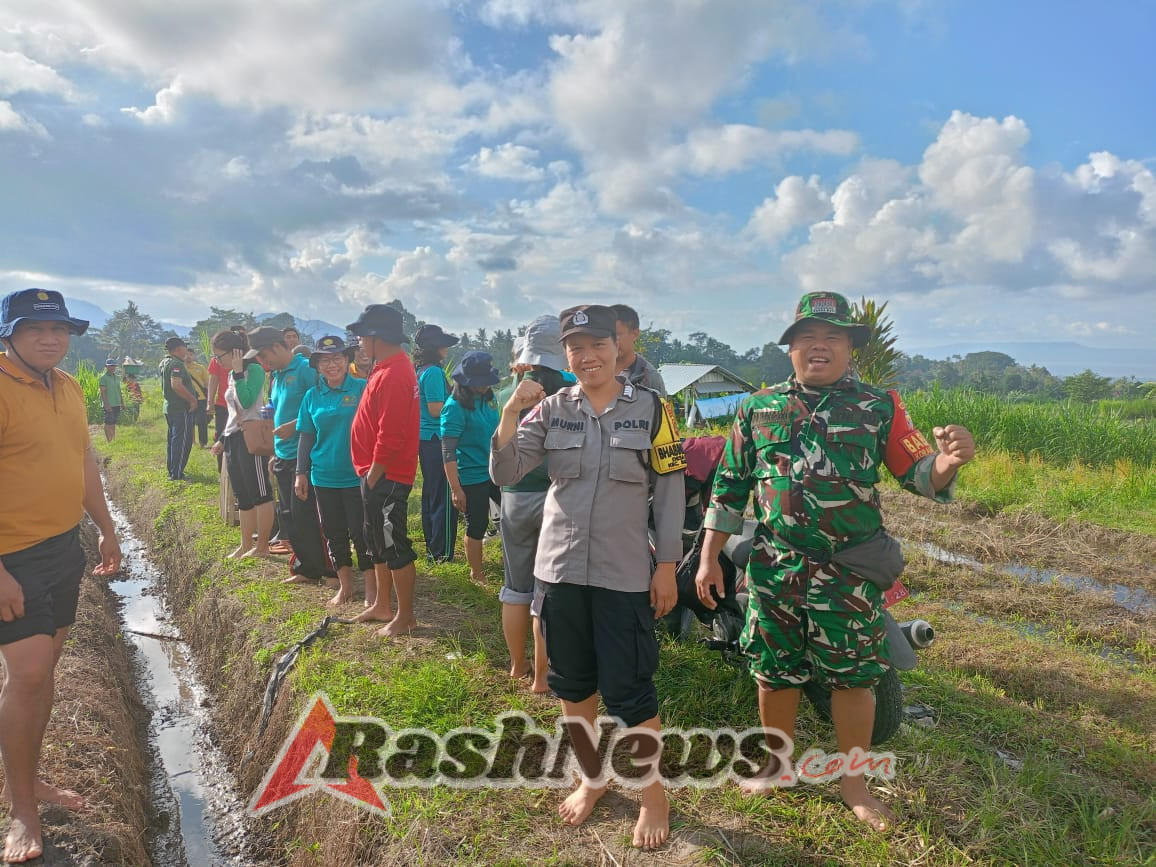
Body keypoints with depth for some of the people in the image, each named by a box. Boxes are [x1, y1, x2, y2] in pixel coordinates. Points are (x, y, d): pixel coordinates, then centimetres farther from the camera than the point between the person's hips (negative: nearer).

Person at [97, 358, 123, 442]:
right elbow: (102, 392, -12)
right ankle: (108, 440, -2)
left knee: (113, 423, 11)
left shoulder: (116, 377, 15)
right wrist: (106, 404, -18)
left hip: (117, 404, 7)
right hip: (109, 405, -7)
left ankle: (113, 439, 16)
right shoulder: (104, 377, -6)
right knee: (108, 423, -5)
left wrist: (122, 403, 16)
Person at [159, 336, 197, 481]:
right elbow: (176, 385, -29)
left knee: (173, 439, 16)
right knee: (183, 440, -7)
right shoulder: (176, 364, -17)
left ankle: (172, 472, 23)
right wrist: (192, 399, -21)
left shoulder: (164, 362, 14)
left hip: (169, 406, 10)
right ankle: (177, 474, -7)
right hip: (181, 408, -10)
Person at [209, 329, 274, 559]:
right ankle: (245, 545, 18)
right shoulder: (232, 375, 17)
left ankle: (262, 546, 1)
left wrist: (238, 372, -16)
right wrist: (222, 439, 21)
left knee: (260, 494, -4)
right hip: (233, 439, 9)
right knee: (242, 497, 12)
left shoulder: (254, 370, -9)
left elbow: (247, 401, -22)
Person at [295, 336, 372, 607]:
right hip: (324, 477, 4)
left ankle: (371, 590, 13)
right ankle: (345, 586, 28)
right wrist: (301, 473, 7)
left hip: (357, 476, -4)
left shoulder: (362, 389, -6)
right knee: (334, 534, 13)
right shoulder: (312, 396, 6)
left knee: (362, 534, 0)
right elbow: (306, 437, 11)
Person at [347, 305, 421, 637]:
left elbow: (389, 435, -25)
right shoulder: (390, 366, 11)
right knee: (377, 541, 20)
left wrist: (373, 476, -16)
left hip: (386, 476, -11)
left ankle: (405, 616, 13)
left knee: (394, 546, 0)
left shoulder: (392, 375, -22)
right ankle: (382, 606, 34)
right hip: (378, 475, 11)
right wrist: (370, 475, 16)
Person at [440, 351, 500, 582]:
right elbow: (448, 452, -18)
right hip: (471, 478, -7)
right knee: (476, 526, 6)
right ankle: (476, 574, 25)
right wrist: (456, 489, -20)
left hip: (495, 473, 7)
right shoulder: (455, 406, -17)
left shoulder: (488, 399, 3)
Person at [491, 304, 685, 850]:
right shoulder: (551, 409, 1)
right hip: (561, 566, 3)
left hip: (624, 573, -3)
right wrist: (510, 413, -19)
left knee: (628, 689, 1)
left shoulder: (650, 408, -3)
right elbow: (504, 474, -5)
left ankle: (653, 794, 26)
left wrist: (667, 564, -4)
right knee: (572, 683, 16)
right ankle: (592, 777, 39)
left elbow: (670, 490, -2)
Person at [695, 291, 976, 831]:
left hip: (851, 570, -1)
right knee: (775, 673, 13)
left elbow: (916, 472, -2)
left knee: (852, 677, 9)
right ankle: (779, 763, 36)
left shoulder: (879, 406, 3)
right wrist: (709, 558, 5)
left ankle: (852, 781, 31)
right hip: (774, 568, 1)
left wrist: (947, 461, -26)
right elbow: (729, 486, 8)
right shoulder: (757, 408, 6)